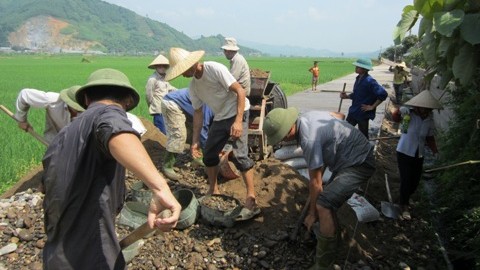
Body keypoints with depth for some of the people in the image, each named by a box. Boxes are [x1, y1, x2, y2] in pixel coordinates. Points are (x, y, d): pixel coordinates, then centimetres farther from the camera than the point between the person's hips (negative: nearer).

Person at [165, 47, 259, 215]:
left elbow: (240, 91, -20)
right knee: (208, 155, 10)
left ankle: (251, 198, -8)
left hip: (237, 113, -7)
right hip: (219, 118, 8)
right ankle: (213, 191, 29)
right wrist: (195, 141, 6)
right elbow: (198, 112, 9)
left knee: (239, 155, -17)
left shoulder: (215, 69, -19)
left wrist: (238, 121, -27)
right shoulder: (193, 87, 2)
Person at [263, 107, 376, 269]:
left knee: (323, 205, -21)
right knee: (328, 202, 16)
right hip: (355, 156, 10)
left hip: (359, 163, -10)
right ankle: (332, 246, 35)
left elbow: (315, 182, -18)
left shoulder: (309, 139, -28)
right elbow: (337, 116, 16)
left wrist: (312, 213, -4)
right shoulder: (305, 117, -2)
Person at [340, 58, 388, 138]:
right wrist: (346, 96, 0)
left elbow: (383, 94, -25)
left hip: (363, 114, -8)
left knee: (363, 136, 7)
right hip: (353, 112, 8)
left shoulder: (369, 81, -20)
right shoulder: (358, 79, 6)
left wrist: (372, 107, -19)